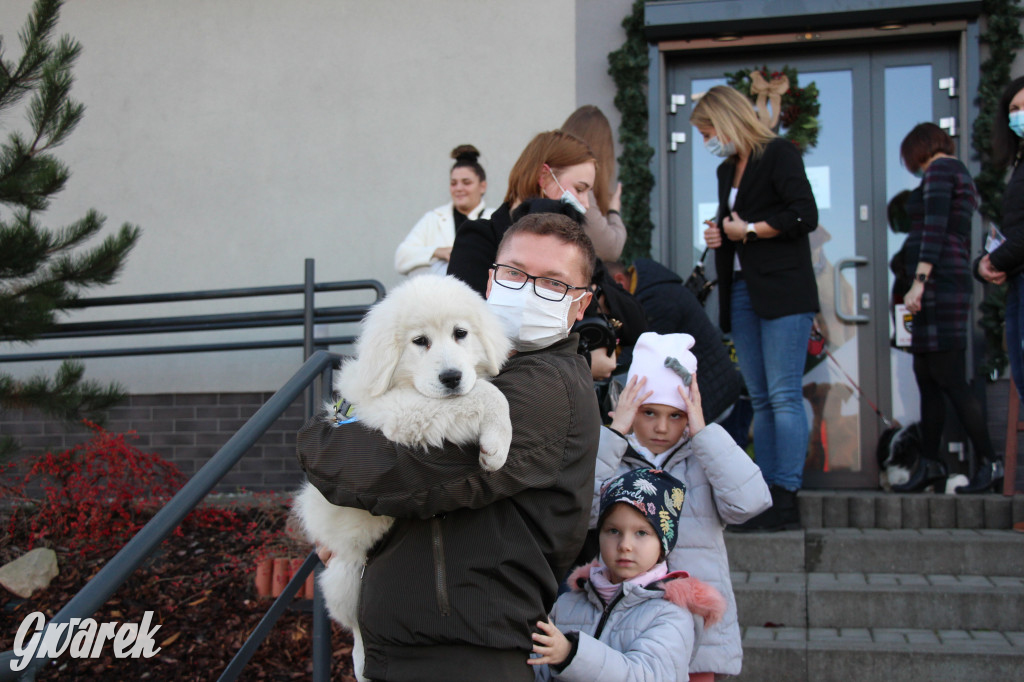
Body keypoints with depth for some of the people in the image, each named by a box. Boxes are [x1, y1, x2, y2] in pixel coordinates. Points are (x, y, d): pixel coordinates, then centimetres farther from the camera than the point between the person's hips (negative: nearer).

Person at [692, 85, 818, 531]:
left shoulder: (779, 154, -3)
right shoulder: (727, 171, 22)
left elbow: (804, 216, -13)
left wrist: (748, 231, -7)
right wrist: (720, 237, 10)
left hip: (783, 292, -8)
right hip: (742, 292, 8)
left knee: (784, 395, -11)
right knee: (760, 399, 5)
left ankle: (787, 498, -11)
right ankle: (767, 496, 6)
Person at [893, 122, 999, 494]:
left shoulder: (940, 169, -5)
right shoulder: (959, 172, 24)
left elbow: (935, 229, -18)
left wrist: (919, 281, -24)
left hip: (938, 282, -10)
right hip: (949, 284, 10)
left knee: (949, 378, -9)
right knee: (927, 376, 10)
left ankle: (989, 462, -6)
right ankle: (928, 462, 12)